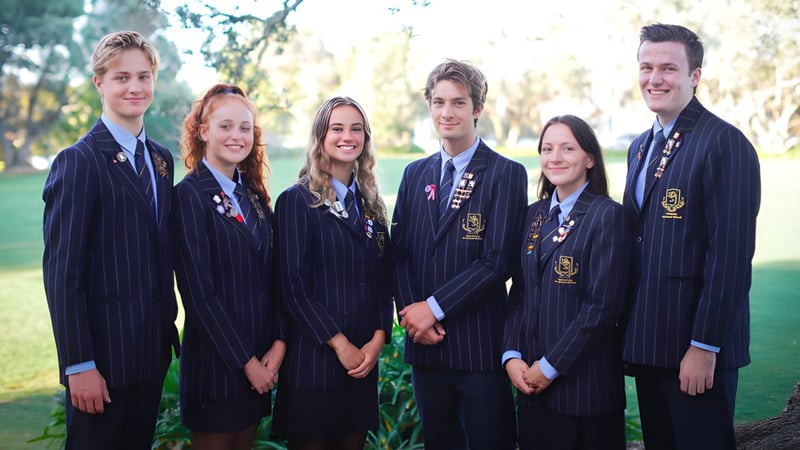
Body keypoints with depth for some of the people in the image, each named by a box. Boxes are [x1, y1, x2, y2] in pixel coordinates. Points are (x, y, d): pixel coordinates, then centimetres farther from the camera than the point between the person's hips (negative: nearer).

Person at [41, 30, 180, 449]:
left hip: (152, 352, 7)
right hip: (102, 358, -7)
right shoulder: (78, 161, -12)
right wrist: (78, 365, -17)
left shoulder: (161, 159, 10)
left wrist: (168, 327, 12)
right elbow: (61, 271, -15)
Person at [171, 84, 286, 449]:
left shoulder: (254, 195, 9)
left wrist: (278, 343, -5)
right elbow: (199, 293, -16)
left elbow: (270, 276, 8)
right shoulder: (189, 195, -12)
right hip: (216, 362, -6)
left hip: (260, 361, 6)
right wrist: (245, 361, -14)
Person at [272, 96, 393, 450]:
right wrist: (340, 344, -13)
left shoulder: (369, 202, 12)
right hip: (314, 356, -5)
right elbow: (294, 285, -11)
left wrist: (378, 339, -4)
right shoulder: (297, 200, -6)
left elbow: (383, 278, 10)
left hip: (364, 357, 5)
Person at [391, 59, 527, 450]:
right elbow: (399, 252, 8)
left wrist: (435, 307, -14)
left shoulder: (506, 174, -5)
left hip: (480, 344, -4)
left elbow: (496, 260, -13)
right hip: (424, 343, 5)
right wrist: (409, 311, -8)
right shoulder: (415, 174, 11)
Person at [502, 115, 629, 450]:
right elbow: (520, 293, 10)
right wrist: (511, 356, -4)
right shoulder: (534, 214, 10)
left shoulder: (606, 214, -9)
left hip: (585, 383, -5)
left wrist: (551, 366, -14)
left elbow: (604, 305, -15)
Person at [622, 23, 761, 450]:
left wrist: (705, 347, -19)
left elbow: (731, 254, -18)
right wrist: (630, 332, 12)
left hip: (697, 350, -7)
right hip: (647, 343, 8)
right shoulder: (641, 146, 13)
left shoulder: (725, 143, -12)